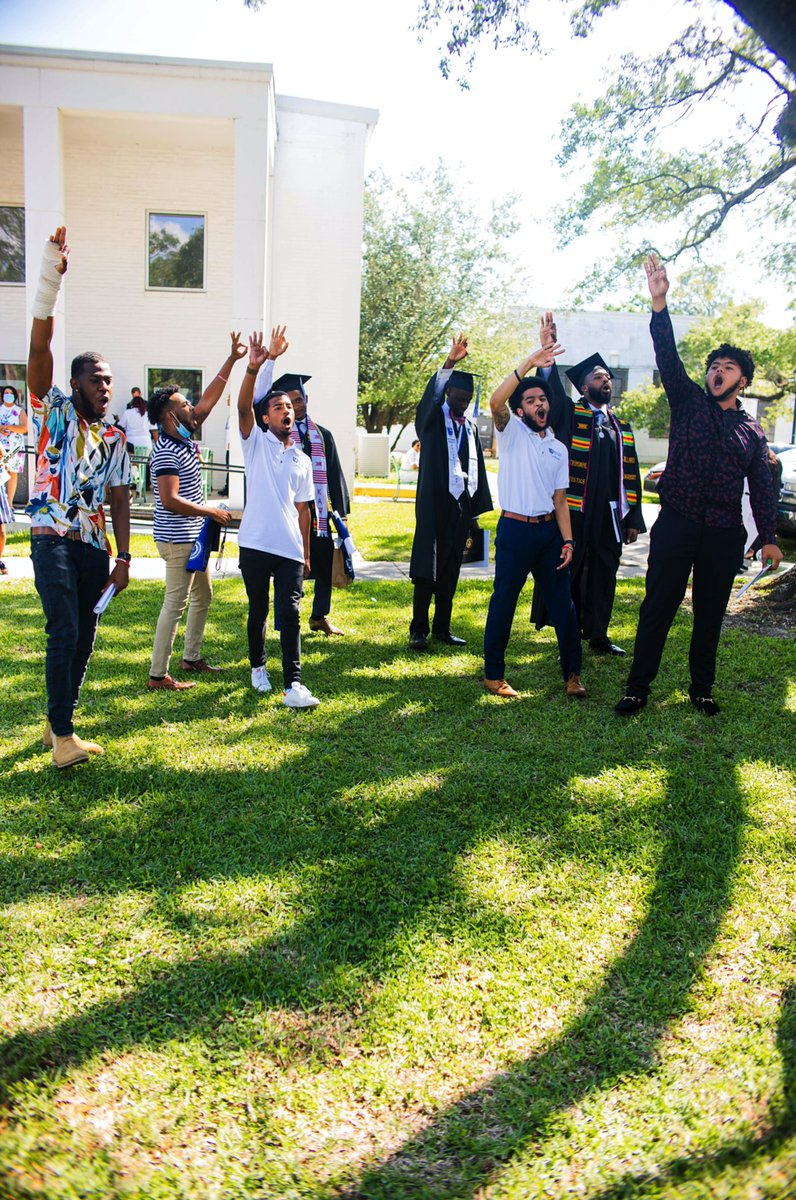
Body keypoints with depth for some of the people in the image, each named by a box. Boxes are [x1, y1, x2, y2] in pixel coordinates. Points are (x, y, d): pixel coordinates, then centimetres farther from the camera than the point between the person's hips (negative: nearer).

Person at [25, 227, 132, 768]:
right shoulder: (55, 412, 0)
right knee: (64, 633, -14)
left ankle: (60, 722, 22)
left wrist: (123, 557, 3)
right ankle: (63, 735, -9)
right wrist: (52, 276, -25)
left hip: (95, 545, 5)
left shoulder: (115, 437, 12)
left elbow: (119, 498, 11)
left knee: (84, 639, 8)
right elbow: (40, 348, -14)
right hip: (53, 539, -5)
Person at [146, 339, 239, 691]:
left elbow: (209, 399, 11)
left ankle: (192, 658, 31)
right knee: (175, 604, -7)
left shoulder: (186, 437, 7)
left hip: (193, 536, 10)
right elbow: (170, 500, -26)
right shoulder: (166, 452, -19)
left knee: (203, 596, 19)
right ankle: (158, 675, -2)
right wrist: (212, 512, -18)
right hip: (178, 539, -10)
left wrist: (232, 360, 8)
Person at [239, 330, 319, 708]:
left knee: (289, 613, -6)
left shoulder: (302, 460, 14)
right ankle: (258, 667, 31)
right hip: (255, 545, -2)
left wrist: (306, 551, 13)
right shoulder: (256, 443, 4)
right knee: (258, 610, 10)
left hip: (290, 549, 2)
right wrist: (254, 368, -30)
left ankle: (293, 685, -8)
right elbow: (243, 408, -15)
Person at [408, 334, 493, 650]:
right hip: (435, 502, -5)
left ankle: (442, 627, 16)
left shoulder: (471, 427, 16)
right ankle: (418, 630, 0)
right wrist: (450, 361, -34)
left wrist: (478, 503, 8)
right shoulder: (432, 419, 1)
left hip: (462, 504, 5)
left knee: (451, 570, 9)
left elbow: (477, 466, 15)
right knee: (428, 568, -5)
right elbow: (432, 394, -20)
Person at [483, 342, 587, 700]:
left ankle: (572, 672, 17)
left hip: (549, 530, 5)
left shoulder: (559, 449, 14)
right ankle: (493, 674, 13)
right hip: (515, 529, -4)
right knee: (503, 602, 1)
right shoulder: (511, 432, 0)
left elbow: (560, 499, 12)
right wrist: (529, 362, -26)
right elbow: (496, 401, -22)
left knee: (562, 602, 6)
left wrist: (567, 540, 2)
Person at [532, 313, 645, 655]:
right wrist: (548, 352, -34)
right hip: (574, 511, -5)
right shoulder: (571, 415, 2)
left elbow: (630, 475, 14)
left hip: (610, 514, 5)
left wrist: (633, 518, 10)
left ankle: (598, 636, 22)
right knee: (569, 574, 1)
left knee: (603, 576, 10)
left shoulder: (622, 428, 15)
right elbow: (552, 391, -19)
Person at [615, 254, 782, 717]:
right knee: (657, 608, -1)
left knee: (711, 614, 9)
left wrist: (769, 536, 1)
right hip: (676, 524, -2)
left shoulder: (752, 431, 12)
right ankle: (638, 688, 7)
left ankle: (702, 689, 23)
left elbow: (762, 487, 11)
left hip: (724, 534, 2)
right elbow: (668, 357, -7)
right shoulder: (689, 402, 7)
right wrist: (660, 302, -21)